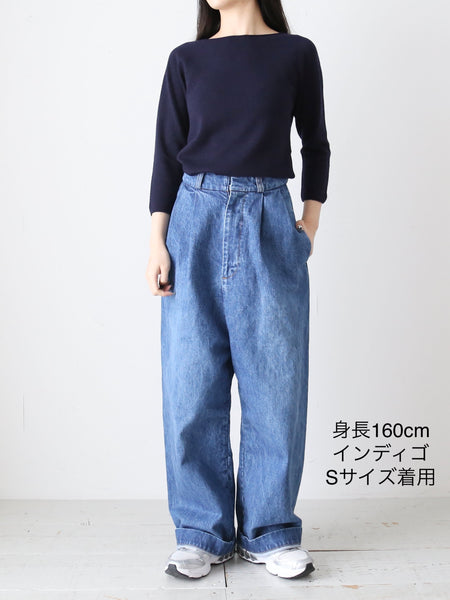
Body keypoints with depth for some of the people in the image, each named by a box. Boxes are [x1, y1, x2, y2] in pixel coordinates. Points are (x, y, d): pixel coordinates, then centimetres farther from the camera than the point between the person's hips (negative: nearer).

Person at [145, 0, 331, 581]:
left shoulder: (296, 53, 8)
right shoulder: (187, 59, 11)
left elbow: (315, 144, 14)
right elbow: (168, 154, 8)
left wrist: (310, 222, 3)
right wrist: (157, 240, -1)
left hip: (268, 225, -1)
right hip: (196, 219, 1)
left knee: (274, 384, 0)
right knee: (192, 385, 0)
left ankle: (269, 531, 15)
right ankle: (204, 532, 13)